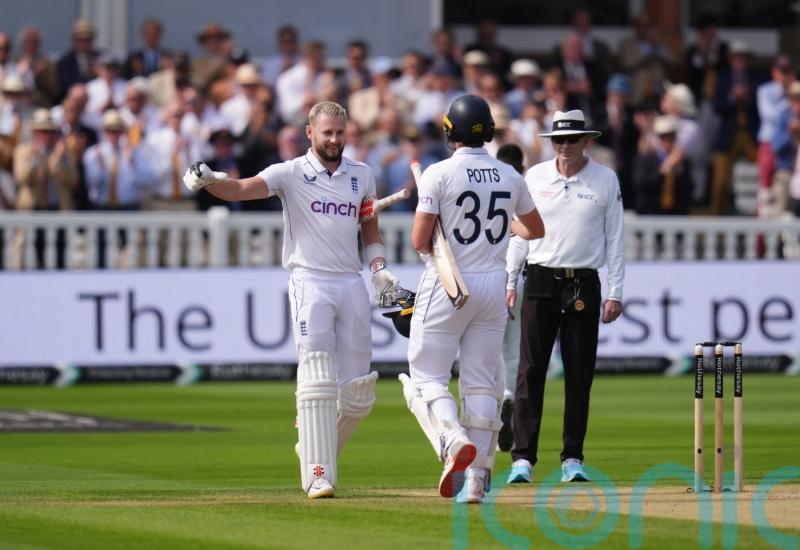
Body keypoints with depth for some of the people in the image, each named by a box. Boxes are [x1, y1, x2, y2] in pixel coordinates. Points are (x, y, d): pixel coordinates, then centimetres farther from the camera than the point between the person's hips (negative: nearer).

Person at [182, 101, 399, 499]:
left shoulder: (361, 175, 13)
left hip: (352, 285, 4)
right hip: (310, 283, -4)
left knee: (358, 394, 3)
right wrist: (208, 181, -37)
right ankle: (317, 476, -15)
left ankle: (314, 447, 27)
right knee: (317, 380, -14)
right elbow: (243, 189, -17)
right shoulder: (291, 174, -1)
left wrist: (379, 268, 4)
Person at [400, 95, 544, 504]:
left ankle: (453, 440, -26)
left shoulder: (439, 174, -10)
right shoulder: (510, 177, 5)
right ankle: (476, 478, 4)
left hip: (447, 286, -4)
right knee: (482, 382, 7)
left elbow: (419, 241, -14)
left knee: (426, 377, 1)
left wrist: (433, 242, 8)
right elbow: (536, 229, 20)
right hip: (494, 283, 4)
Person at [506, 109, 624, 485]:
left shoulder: (606, 180, 4)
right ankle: (523, 457, -7)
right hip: (540, 283, 0)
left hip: (584, 285, 0)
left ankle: (573, 458, 9)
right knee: (531, 370, -6)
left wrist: (615, 292, 0)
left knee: (580, 374, 2)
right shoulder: (534, 177, 6)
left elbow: (614, 239, 5)